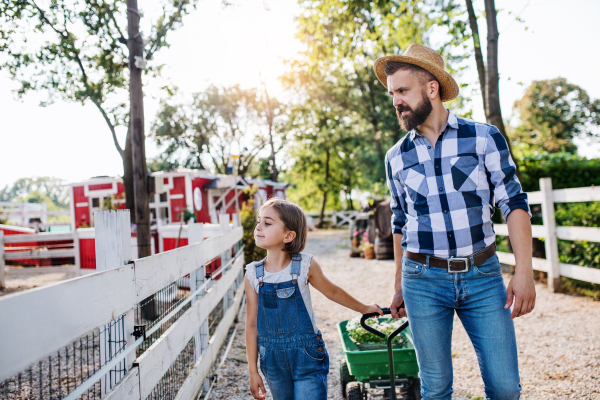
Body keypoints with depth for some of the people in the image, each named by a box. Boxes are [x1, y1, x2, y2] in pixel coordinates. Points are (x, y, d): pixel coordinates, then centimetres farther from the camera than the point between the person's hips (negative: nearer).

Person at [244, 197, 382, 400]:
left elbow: (332, 292, 9)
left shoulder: (305, 266, -10)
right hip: (273, 360, 2)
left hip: (307, 356, -2)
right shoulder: (253, 274, -5)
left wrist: (363, 308, 21)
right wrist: (253, 371, 2)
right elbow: (251, 325, 1)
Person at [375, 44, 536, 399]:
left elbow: (514, 203, -2)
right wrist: (399, 288, 16)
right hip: (423, 280, 2)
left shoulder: (484, 137, -1)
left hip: (482, 275, -1)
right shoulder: (397, 157, 6)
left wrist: (524, 270, -12)